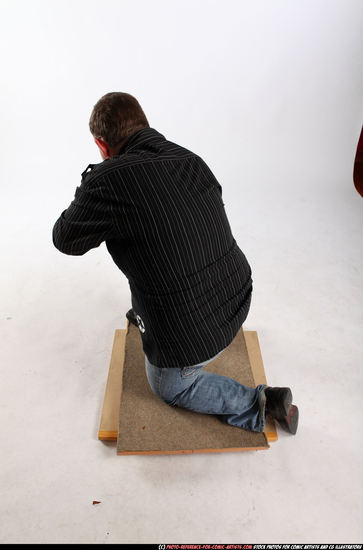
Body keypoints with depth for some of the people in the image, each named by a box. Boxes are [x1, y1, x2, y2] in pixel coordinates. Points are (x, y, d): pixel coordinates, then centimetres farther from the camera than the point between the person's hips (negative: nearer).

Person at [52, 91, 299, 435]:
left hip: (193, 334, -6)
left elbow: (66, 240, -4)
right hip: (239, 299, 7)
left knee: (168, 388, 27)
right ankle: (145, 314, 50)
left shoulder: (107, 180, -22)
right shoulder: (191, 159, -1)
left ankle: (257, 405, 16)